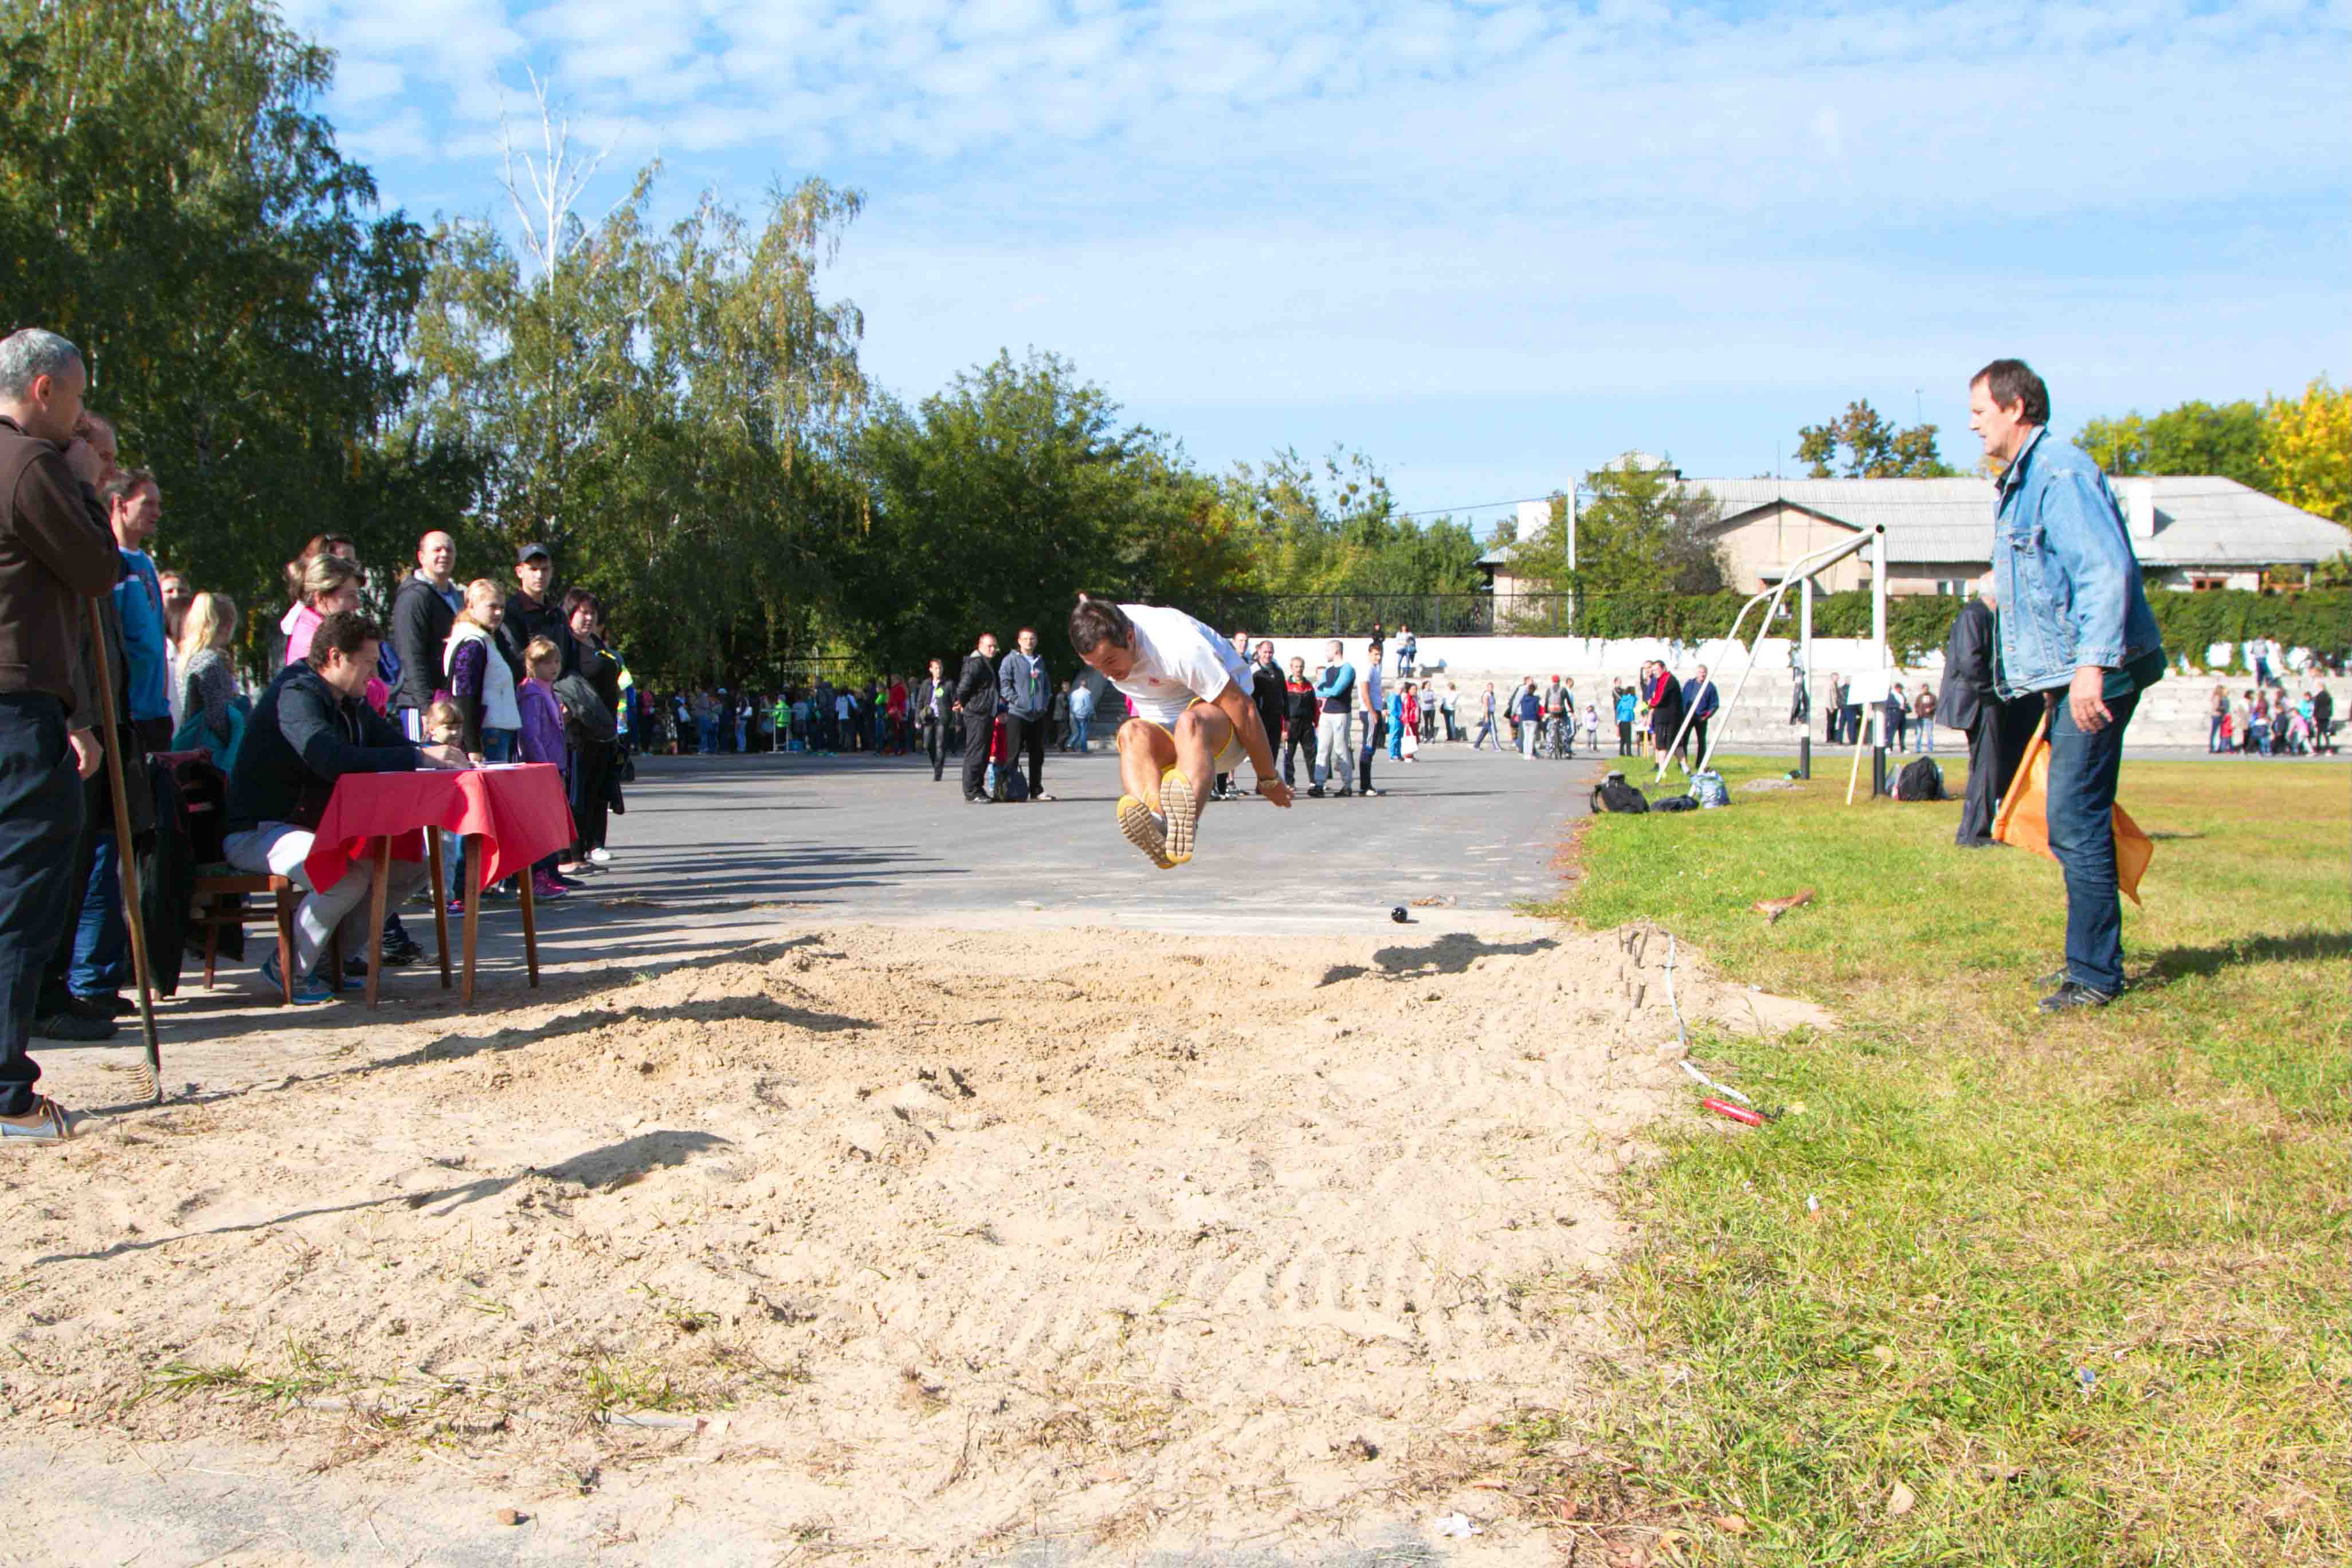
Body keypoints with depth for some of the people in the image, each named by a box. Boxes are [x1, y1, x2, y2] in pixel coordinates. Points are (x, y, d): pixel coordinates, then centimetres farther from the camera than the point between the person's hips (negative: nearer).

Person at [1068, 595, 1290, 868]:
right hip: (1162, 732, 5)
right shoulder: (1104, 640, -10)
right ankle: (1156, 820, -60)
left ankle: (1186, 822, -67)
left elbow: (1243, 707, -24)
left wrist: (1268, 780, -16)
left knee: (1189, 722, -40)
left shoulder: (1177, 647, -30)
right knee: (1132, 733, -31)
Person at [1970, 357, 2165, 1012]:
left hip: (2096, 676, -11)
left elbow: (2107, 570, -22)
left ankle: (2095, 974, -4)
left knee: (2075, 821, -10)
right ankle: (2093, 958, 23)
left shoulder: (2063, 473, -13)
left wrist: (2091, 664, -28)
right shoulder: (2016, 485, 20)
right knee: (2075, 821, 14)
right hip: (2066, 677, 11)